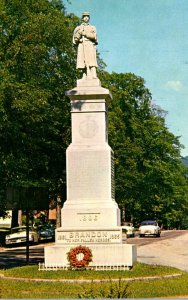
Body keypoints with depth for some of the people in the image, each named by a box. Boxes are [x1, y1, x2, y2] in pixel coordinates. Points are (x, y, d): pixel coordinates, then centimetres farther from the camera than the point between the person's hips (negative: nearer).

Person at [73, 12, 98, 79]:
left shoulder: (92, 28, 19)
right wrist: (80, 32, -5)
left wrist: (85, 33, -2)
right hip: (81, 46, 1)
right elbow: (75, 39, 10)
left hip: (90, 46, -1)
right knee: (84, 63, -11)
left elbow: (94, 36, 2)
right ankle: (86, 77, -19)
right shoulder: (77, 28, 20)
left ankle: (94, 76, -28)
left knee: (92, 62, -16)